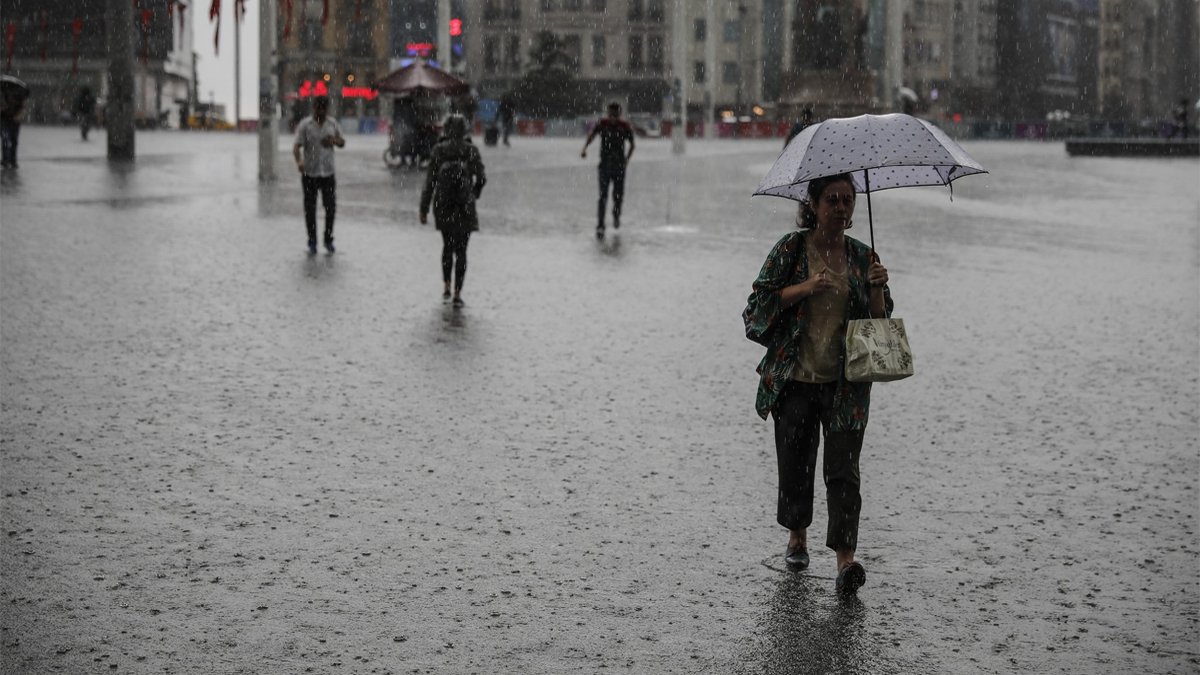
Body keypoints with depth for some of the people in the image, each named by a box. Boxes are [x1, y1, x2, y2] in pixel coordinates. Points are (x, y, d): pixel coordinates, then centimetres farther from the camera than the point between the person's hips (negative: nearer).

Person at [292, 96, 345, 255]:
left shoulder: (332, 123, 6)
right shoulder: (305, 125, -7)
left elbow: (342, 143, 16)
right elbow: (297, 146, -15)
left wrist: (335, 141, -9)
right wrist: (299, 161, -35)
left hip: (328, 173, 3)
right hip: (309, 173, -3)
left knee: (331, 207, 3)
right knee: (310, 210, 2)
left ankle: (328, 239, 20)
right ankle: (312, 243, 13)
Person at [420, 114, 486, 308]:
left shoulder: (438, 151, -6)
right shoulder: (471, 150, -7)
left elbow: (430, 181, -7)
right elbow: (481, 178, -5)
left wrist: (424, 209, -2)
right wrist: (474, 194, 17)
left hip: (442, 207, 1)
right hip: (464, 208, -1)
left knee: (447, 246, 22)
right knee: (461, 251, 4)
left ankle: (446, 287, 22)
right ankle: (458, 294, -3)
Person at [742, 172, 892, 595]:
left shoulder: (862, 256, 8)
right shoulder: (791, 249, 0)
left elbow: (879, 320, 9)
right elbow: (760, 300, -5)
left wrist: (877, 288, -10)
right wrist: (806, 287, -17)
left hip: (846, 383, 0)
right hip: (795, 379, 0)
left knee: (843, 469, -9)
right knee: (794, 462, 10)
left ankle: (845, 560, -13)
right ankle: (797, 536, 34)